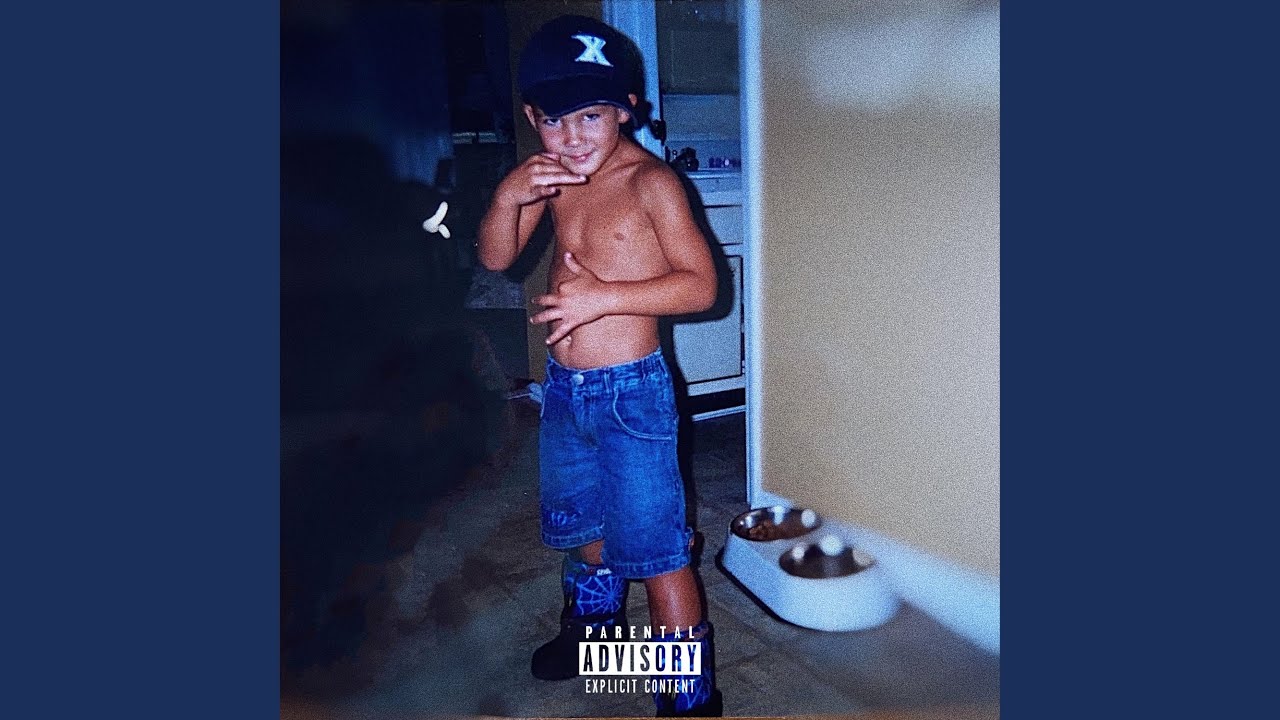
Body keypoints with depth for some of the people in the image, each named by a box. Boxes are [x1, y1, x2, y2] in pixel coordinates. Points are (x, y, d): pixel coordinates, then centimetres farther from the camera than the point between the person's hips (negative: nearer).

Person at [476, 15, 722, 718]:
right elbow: (495, 257, 2)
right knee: (582, 520, 26)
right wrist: (509, 195, -17)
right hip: (564, 386, 7)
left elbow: (700, 284, -20)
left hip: (630, 390, -7)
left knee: (655, 545, 0)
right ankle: (594, 624, 52)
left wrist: (603, 297, -29)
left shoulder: (651, 180, -15)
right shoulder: (552, 175, 3)